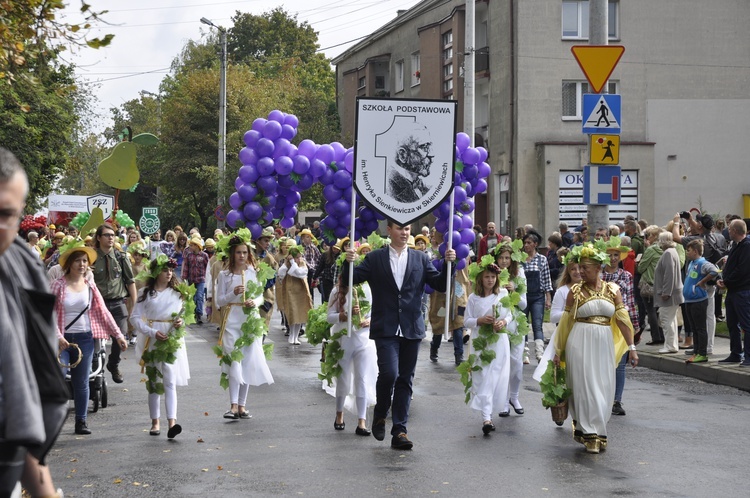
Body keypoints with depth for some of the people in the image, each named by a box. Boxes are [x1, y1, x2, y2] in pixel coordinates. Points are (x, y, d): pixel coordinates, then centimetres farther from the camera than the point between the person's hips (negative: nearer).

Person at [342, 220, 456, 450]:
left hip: (411, 328, 3)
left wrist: (449, 263, -9)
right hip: (386, 328, -2)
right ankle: (380, 414, 11)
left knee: (405, 380, 5)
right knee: (389, 373, -17)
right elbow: (351, 280, 2)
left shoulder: (421, 259, 9)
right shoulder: (375, 258, 5)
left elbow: (441, 285, 6)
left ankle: (399, 431, 11)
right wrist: (349, 263, -17)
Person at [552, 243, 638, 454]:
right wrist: (558, 351, 4)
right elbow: (565, 322, 4)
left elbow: (622, 319, 3)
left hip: (605, 344, 2)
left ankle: (598, 431, 18)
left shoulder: (612, 290, 4)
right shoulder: (576, 291, 0)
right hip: (580, 343, -2)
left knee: (604, 389, 5)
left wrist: (631, 347, -2)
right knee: (585, 386, -4)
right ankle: (590, 434, 0)